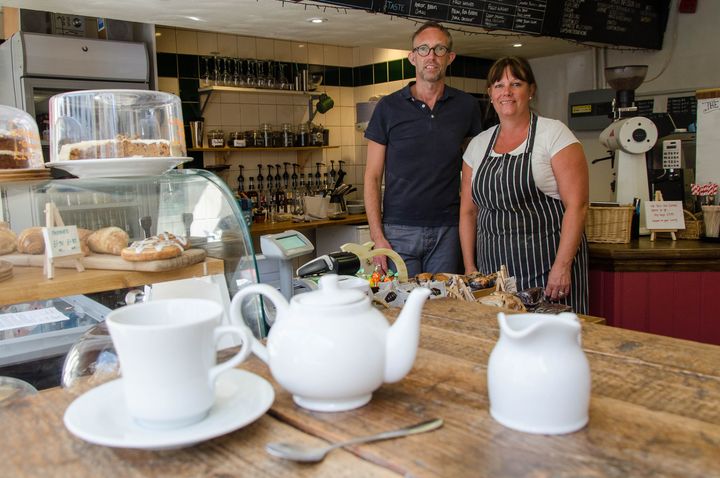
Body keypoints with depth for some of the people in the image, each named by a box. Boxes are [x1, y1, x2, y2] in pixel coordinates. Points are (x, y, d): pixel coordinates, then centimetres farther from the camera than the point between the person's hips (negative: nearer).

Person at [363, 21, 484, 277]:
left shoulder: (467, 106, 5)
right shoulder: (389, 107, 0)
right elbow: (373, 176, 0)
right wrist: (377, 235, -9)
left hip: (447, 230, 2)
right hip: (399, 230, -1)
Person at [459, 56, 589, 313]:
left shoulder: (554, 133, -4)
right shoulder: (478, 144, 10)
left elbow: (577, 205, -10)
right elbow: (468, 210, 12)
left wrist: (562, 265, -16)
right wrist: (469, 267, 6)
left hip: (546, 267, -4)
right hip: (493, 269, 4)